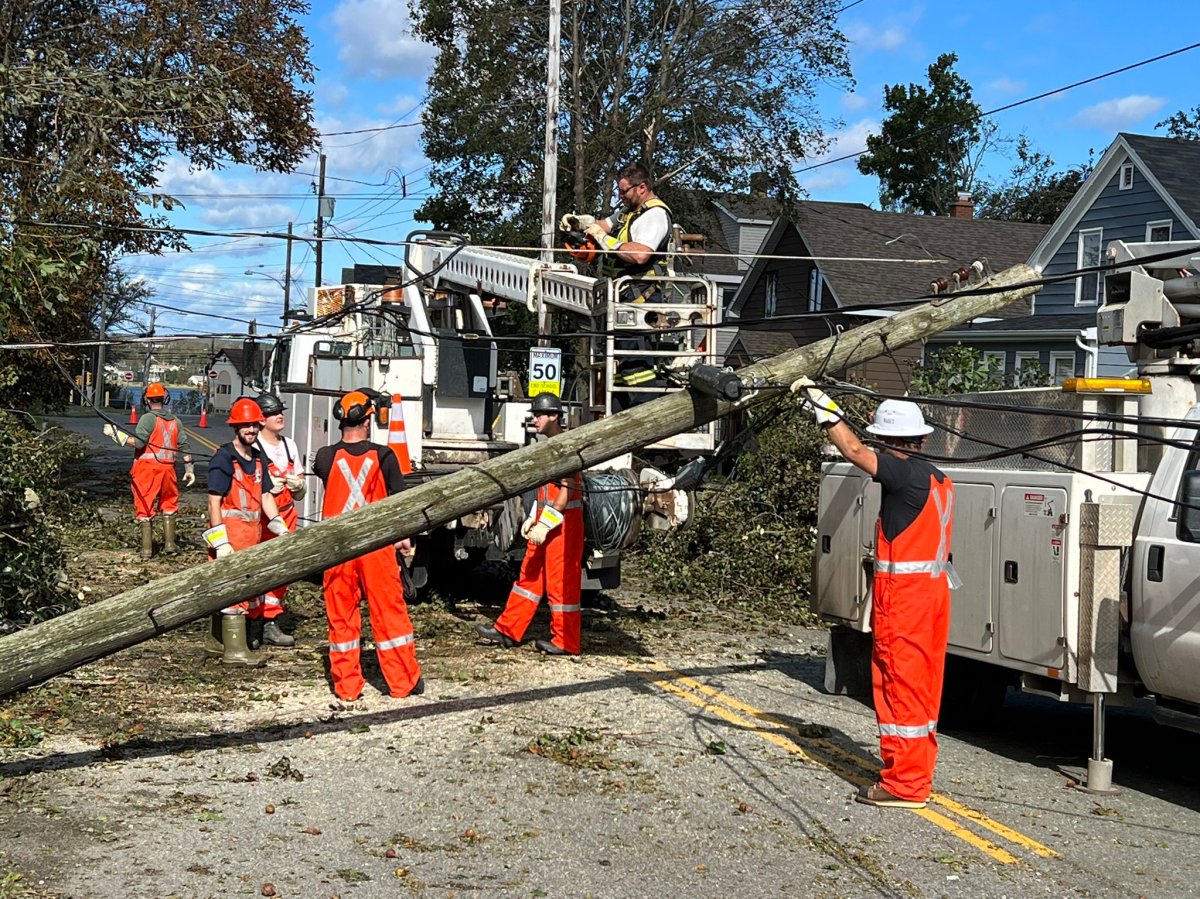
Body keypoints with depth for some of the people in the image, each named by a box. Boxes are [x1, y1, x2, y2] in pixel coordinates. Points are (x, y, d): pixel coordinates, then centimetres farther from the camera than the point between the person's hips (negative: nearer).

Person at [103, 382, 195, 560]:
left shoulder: (148, 418, -8)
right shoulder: (175, 420, 9)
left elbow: (138, 442, -18)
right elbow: (184, 446, 9)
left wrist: (116, 434, -12)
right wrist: (189, 469, 14)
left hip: (147, 467, -4)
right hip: (167, 468, 5)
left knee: (145, 507, 2)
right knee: (168, 505, 19)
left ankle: (147, 548, 0)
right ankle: (170, 544, 15)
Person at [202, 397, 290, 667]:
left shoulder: (258, 458, 13)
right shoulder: (223, 459, -11)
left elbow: (265, 497, 16)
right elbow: (214, 503, -15)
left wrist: (281, 529, 6)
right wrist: (220, 542, -20)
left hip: (252, 533, 8)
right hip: (230, 532, -8)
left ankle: (216, 640, 27)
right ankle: (234, 649, -4)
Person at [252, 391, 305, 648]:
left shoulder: (290, 446, 13)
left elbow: (299, 493, 19)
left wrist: (297, 485, -4)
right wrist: (267, 487, -21)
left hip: (286, 518, 7)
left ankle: (271, 624, 19)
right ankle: (252, 628, -2)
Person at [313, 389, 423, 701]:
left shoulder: (326, 457, -5)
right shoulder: (383, 456, -7)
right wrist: (404, 536, 13)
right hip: (376, 546, -1)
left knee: (341, 615, 9)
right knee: (389, 611, 8)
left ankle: (347, 686, 13)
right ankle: (404, 681, 15)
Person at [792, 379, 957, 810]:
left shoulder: (906, 474, -16)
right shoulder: (937, 480, 13)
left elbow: (853, 451, -20)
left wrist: (819, 402, -12)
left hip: (904, 595, -10)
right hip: (933, 590, 10)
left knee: (901, 684, -5)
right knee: (921, 685, 15)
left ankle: (903, 785, -1)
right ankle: (918, 775, 24)